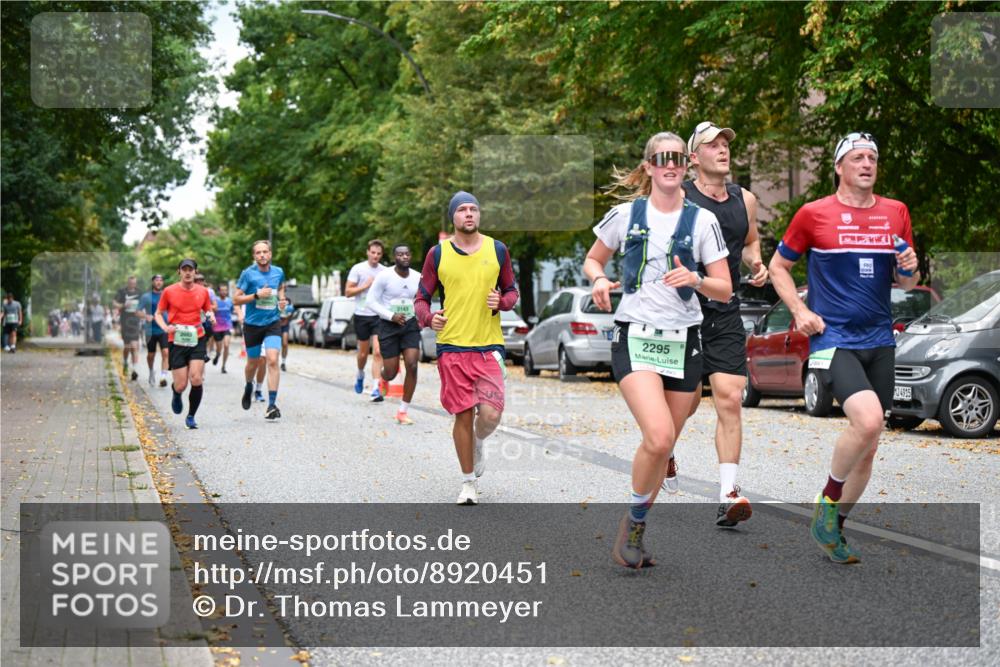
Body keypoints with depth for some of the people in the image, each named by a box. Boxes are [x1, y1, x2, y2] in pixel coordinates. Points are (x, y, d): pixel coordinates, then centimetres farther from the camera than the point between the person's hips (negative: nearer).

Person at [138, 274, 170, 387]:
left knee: (166, 352, -17)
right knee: (151, 355, 11)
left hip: (164, 330, 0)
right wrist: (146, 316, -22)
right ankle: (151, 372, 37)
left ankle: (163, 376, -19)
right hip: (151, 330, 0)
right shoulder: (146, 297, 1)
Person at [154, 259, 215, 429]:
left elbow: (208, 310, 20)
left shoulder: (203, 292, 5)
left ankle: (191, 417, 6)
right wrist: (165, 327, -11)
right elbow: (158, 314, 8)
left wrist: (211, 316, -4)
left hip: (197, 340, 1)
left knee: (196, 379, -13)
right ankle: (176, 394, 37)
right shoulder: (169, 291, 0)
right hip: (177, 341, -1)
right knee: (181, 385, -3)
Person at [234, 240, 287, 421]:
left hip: (272, 323, 1)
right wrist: (256, 295, -19)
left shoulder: (278, 272, 2)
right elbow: (236, 299, -7)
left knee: (272, 360, -16)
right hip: (252, 324, -1)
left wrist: (282, 299, 3)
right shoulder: (248, 274, -8)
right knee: (254, 362, 13)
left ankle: (272, 404, -15)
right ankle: (249, 386, 47)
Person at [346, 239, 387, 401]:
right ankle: (360, 375, 41)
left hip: (379, 315, 1)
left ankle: (376, 388, -16)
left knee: (377, 352, -12)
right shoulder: (358, 269, -2)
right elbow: (348, 291, -3)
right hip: (362, 315, -1)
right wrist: (365, 286, -14)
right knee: (363, 353, 10)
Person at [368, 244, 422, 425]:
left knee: (412, 365, -15)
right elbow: (371, 301, -9)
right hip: (388, 326, -3)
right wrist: (391, 316, -19)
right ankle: (383, 377, 41)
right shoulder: (384, 277, -11)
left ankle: (403, 411, -5)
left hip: (410, 325, 3)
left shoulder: (418, 278, 1)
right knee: (391, 373, -2)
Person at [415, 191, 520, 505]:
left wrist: (502, 302, -7)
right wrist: (429, 317, -13)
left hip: (490, 345, 1)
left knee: (491, 414, -10)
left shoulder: (497, 250, 6)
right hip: (452, 346, -1)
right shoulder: (438, 253, 3)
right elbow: (421, 297, 8)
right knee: (463, 415, 2)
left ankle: (477, 445, 26)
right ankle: (468, 481, 19)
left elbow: (512, 291, 16)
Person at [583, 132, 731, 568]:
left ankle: (634, 531, 26)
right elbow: (593, 259, 17)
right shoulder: (626, 214, 4)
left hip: (683, 340, 3)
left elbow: (725, 291, 3)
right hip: (634, 336, -2)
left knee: (663, 446, 8)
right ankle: (633, 520, 1)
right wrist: (599, 279, -6)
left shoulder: (702, 220, 4)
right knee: (658, 438, -22)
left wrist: (696, 279, -17)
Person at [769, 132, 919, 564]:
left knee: (866, 450, 9)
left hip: (879, 342, 5)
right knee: (868, 420, -27)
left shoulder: (896, 213, 9)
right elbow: (778, 266, 7)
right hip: (833, 339, -5)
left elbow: (906, 282, 16)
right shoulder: (814, 213, -2)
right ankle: (827, 502, -3)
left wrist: (910, 270, -7)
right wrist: (800, 311, -7)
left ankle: (833, 529, 27)